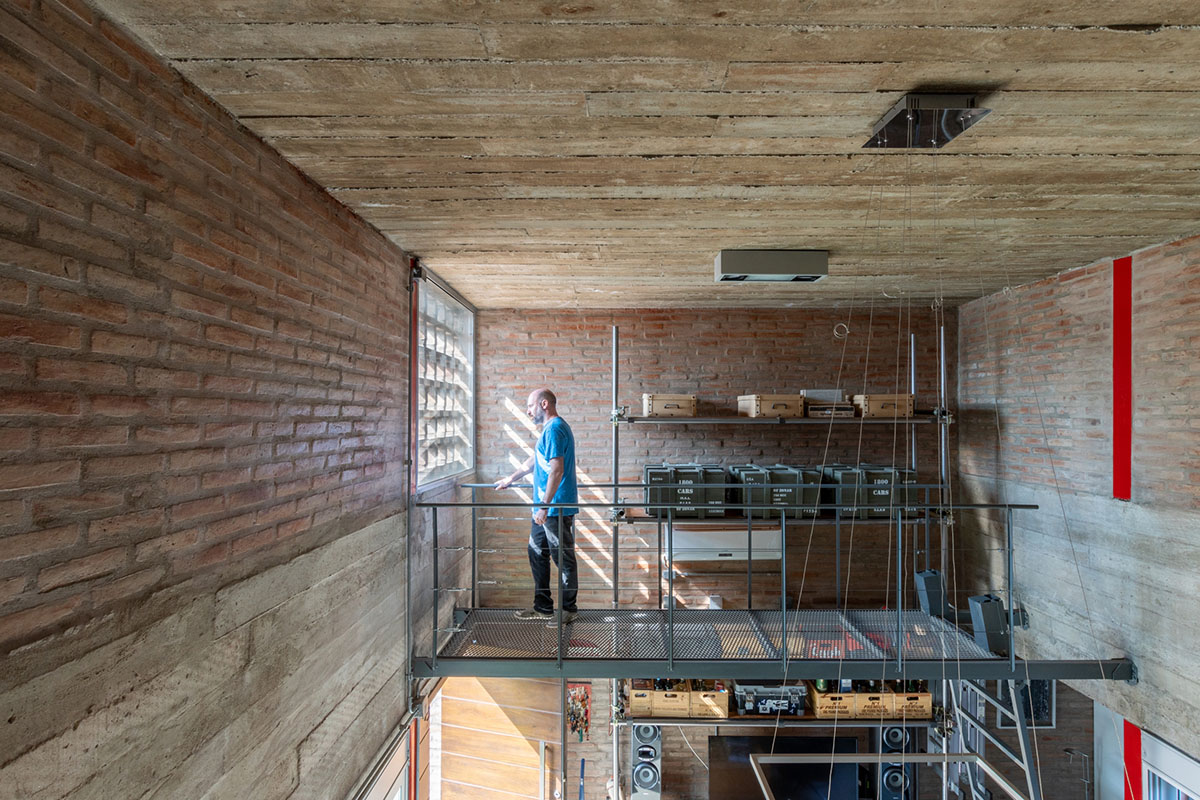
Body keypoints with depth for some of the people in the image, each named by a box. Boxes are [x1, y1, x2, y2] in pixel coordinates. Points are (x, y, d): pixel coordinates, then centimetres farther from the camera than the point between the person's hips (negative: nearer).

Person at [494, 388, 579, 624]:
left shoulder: (554, 429, -16)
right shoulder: (553, 428, 17)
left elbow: (556, 471, -24)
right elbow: (535, 460, 29)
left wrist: (544, 506, -23)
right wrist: (512, 479, 36)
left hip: (555, 508, -11)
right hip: (546, 509, 11)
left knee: (563, 559, 1)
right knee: (537, 554, 16)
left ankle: (569, 609, 13)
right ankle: (543, 607, 25)